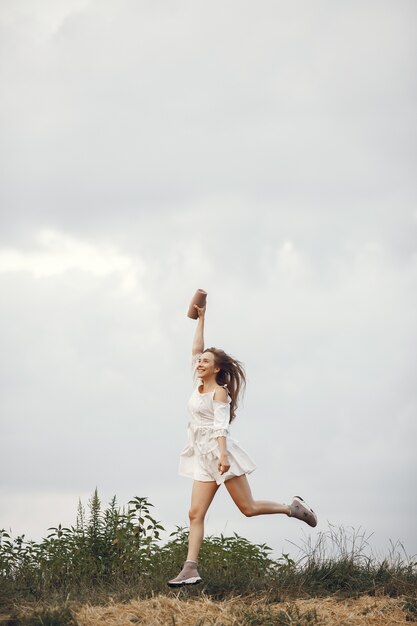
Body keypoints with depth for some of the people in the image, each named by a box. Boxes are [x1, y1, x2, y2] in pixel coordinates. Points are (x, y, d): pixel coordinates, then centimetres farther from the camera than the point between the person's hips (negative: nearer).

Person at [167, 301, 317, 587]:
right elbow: (196, 349, 18)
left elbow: (220, 425, -17)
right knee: (196, 514, -5)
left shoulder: (219, 392, -6)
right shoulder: (200, 385, 13)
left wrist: (223, 455, -28)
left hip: (219, 451, -7)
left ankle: (293, 508, 15)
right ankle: (190, 569, -13)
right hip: (203, 457, 7)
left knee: (249, 508, -6)